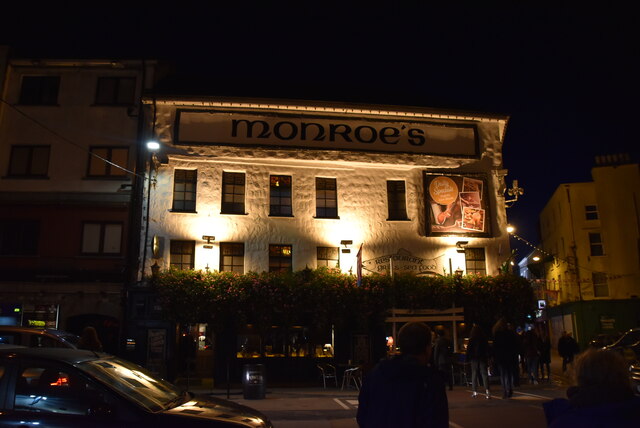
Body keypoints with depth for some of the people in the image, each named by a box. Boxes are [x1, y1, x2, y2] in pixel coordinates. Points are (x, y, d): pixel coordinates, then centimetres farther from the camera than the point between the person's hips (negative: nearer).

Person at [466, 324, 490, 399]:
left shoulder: (471, 339, -9)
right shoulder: (484, 338, -1)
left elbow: (469, 349, -7)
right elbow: (487, 348, 5)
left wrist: (468, 358, 0)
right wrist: (487, 357, 14)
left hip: (474, 358, -2)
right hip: (483, 358, 2)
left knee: (474, 374, 6)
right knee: (484, 373, 3)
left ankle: (475, 391, 6)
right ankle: (487, 390, -11)